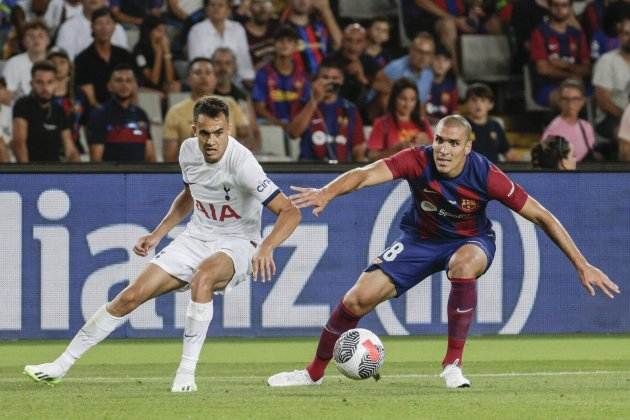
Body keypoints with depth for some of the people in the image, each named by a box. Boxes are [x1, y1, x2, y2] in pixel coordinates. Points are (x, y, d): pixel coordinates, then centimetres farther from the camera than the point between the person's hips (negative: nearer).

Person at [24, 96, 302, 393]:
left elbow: (290, 212, -29)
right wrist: (158, 233, 12)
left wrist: (266, 248, -44)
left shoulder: (240, 162, -26)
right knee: (132, 295, -4)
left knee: (203, 276, -39)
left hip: (236, 243, -6)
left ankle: (186, 373, -30)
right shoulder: (189, 150, -5)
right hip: (196, 237, 6)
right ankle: (62, 365, 9)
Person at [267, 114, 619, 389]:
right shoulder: (418, 161, -25)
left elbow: (542, 217, -22)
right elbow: (366, 174, -40)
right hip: (420, 240, 2)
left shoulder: (485, 175, -27)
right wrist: (328, 193, -61)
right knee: (358, 299, -9)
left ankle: (454, 363, -23)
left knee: (463, 266, -38)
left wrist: (583, 266, -23)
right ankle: (315, 372, 13)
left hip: (470, 241, -2)